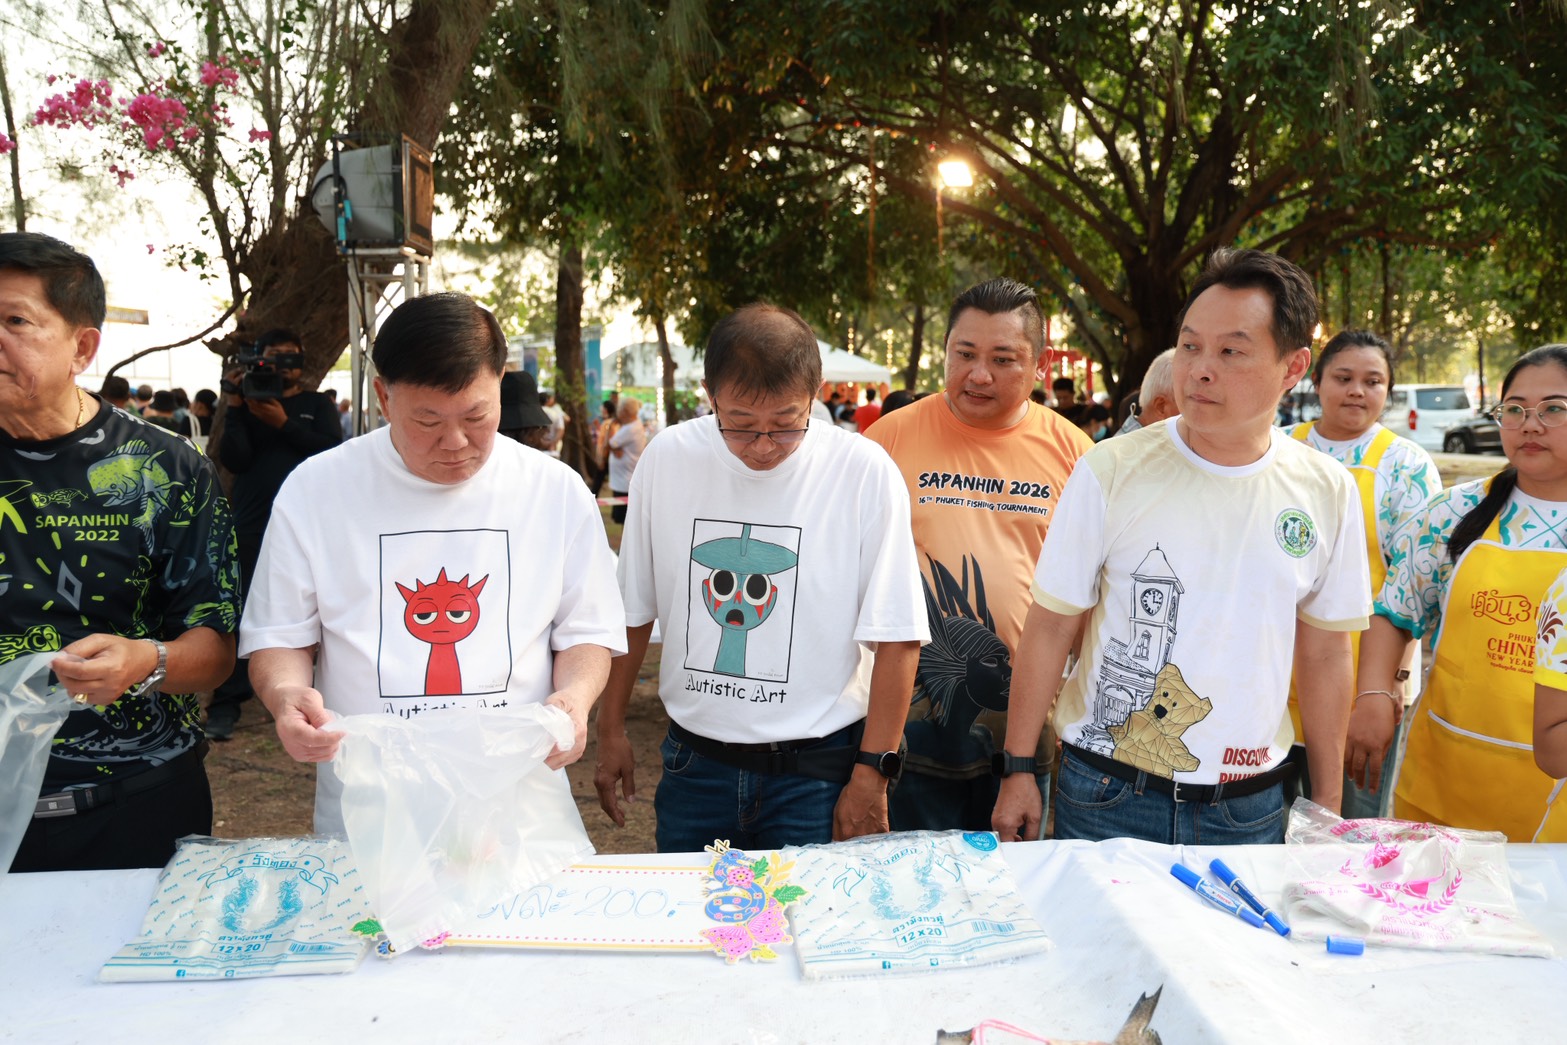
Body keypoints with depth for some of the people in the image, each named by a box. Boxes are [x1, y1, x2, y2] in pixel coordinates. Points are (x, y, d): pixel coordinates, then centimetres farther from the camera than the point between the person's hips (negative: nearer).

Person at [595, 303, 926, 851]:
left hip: (816, 770, -2)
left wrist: (872, 774, -10)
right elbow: (632, 610, 7)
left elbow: (896, 638, -9)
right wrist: (611, 730, 10)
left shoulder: (865, 472, -12)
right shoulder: (667, 458, -3)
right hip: (694, 763, 3)